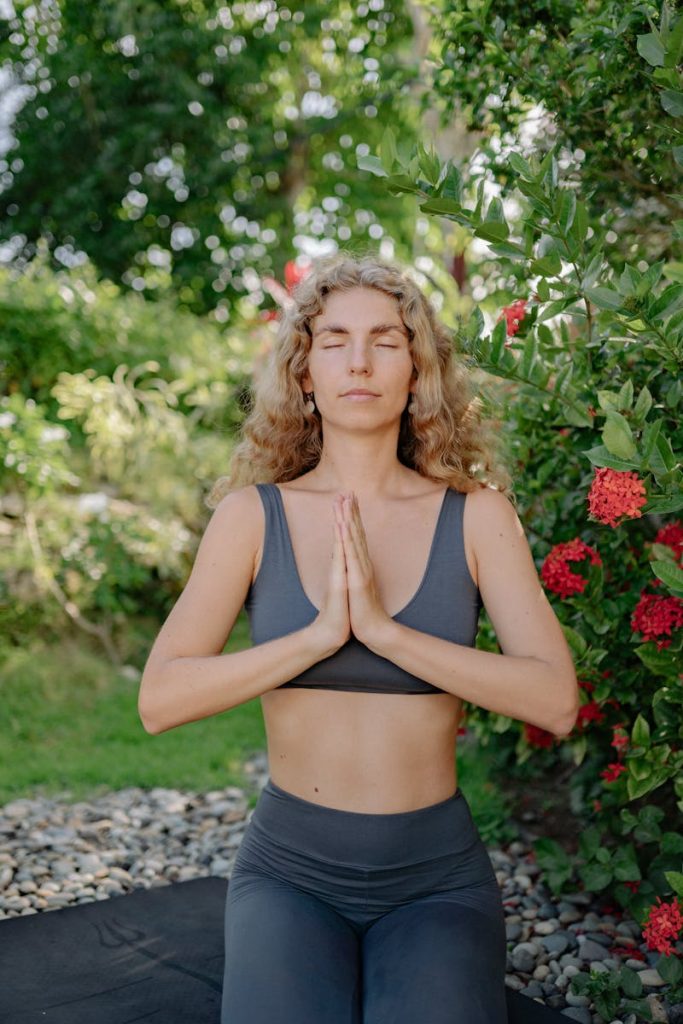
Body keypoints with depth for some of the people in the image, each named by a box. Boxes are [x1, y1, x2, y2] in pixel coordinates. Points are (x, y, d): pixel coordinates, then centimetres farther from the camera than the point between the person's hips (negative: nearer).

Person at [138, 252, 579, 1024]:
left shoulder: (476, 516, -3)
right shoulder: (253, 516, -3)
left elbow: (556, 700, -12)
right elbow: (159, 701, -10)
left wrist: (382, 628, -20)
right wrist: (319, 635, -21)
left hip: (438, 875, 1)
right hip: (289, 868, 0)